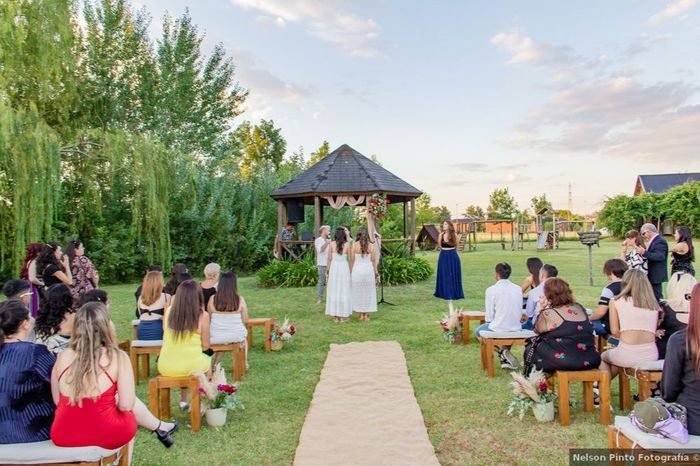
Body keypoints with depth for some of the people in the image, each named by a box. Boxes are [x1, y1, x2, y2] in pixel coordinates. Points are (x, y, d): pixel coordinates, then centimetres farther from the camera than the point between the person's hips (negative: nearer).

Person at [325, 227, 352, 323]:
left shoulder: (332, 245, -2)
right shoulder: (347, 245, -4)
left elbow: (329, 259, 1)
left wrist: (328, 272, 9)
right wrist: (351, 272, 10)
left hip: (334, 268, 1)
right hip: (344, 268, -1)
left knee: (334, 291, 8)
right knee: (344, 291, 6)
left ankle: (335, 316, 12)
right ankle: (343, 316, 9)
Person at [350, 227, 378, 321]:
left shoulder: (354, 246, -5)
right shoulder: (371, 246, -3)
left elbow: (352, 261, -3)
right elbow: (373, 260, 0)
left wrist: (351, 272, 7)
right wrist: (376, 271, 11)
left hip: (357, 270, -1)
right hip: (368, 270, 1)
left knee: (358, 292, 9)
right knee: (368, 292, 10)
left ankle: (361, 315, 13)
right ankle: (366, 315, 13)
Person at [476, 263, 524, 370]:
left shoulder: (491, 290, -14)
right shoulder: (518, 289, -1)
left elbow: (489, 316, -11)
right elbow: (520, 312, 4)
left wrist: (490, 321, 10)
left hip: (498, 329, -5)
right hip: (516, 328, 5)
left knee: (479, 331, 25)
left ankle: (501, 351, 4)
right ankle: (506, 352, 21)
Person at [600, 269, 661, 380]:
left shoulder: (616, 301, 4)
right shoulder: (654, 304, 13)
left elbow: (614, 331, 1)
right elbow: (655, 332, 7)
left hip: (627, 356, -3)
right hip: (651, 356, 3)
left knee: (603, 357, 30)